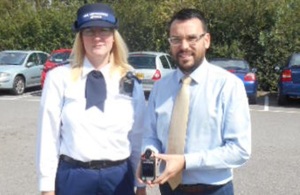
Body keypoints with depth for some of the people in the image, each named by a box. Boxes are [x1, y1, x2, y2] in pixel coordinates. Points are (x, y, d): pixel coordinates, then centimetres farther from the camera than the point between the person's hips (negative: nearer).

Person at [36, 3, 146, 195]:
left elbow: (138, 136, 5)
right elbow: (48, 134, -3)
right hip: (73, 176, -1)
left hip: (119, 176, 2)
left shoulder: (130, 83, 2)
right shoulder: (59, 78, -5)